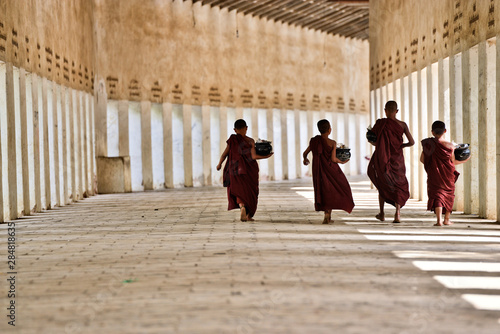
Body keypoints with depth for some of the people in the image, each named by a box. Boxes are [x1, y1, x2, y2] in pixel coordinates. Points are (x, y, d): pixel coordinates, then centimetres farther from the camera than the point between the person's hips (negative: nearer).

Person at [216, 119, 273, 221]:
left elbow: (225, 153, -1)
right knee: (250, 191, 14)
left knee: (239, 190, 6)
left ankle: (242, 206, -24)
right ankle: (249, 215, 16)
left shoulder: (232, 140, -3)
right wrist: (265, 156, 3)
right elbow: (253, 156, -11)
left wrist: (219, 164, 14)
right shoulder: (250, 141, -4)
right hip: (250, 170, 1)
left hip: (237, 169, -1)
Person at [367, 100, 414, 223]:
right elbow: (412, 142, -3)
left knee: (382, 185, 18)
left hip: (383, 158, 0)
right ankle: (397, 213, -6)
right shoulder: (402, 125, -4)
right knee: (399, 185, 11)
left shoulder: (380, 123, -8)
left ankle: (382, 213, 22)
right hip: (397, 158, 0)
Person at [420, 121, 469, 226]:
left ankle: (439, 220, -16)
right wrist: (463, 161, 16)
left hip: (434, 175, -1)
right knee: (449, 194, 19)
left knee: (437, 195, 2)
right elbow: (453, 162, -1)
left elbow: (422, 159, 0)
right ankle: (446, 219, 25)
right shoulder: (450, 146, -8)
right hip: (448, 176, 1)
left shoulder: (428, 144, -7)